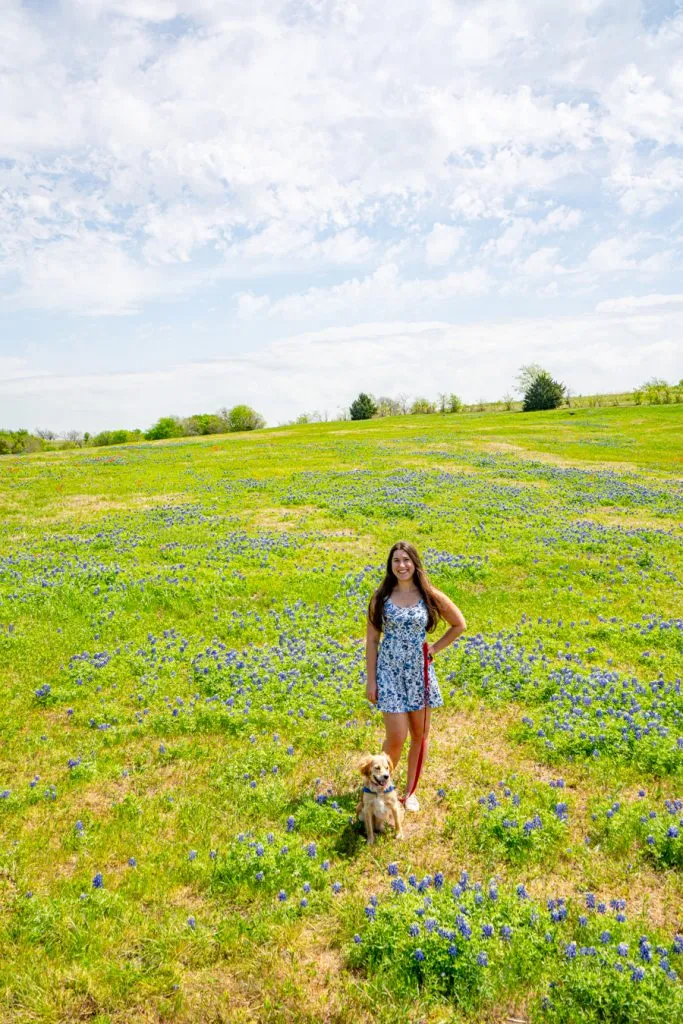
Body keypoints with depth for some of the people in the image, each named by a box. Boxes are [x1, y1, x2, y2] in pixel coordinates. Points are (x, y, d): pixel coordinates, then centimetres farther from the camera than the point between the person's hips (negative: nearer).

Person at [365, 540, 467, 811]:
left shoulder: (430, 596, -3)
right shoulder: (381, 597, -5)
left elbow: (460, 624, 9)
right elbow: (371, 640, -1)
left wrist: (435, 648, 3)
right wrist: (370, 680, -3)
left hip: (419, 671, 2)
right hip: (389, 672, -2)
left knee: (420, 735, 10)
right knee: (396, 737, -4)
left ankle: (410, 791, 30)